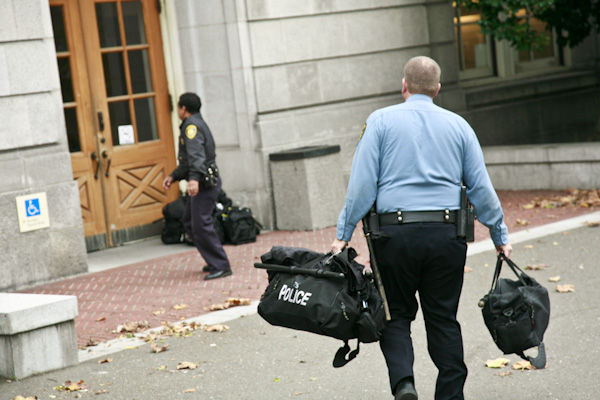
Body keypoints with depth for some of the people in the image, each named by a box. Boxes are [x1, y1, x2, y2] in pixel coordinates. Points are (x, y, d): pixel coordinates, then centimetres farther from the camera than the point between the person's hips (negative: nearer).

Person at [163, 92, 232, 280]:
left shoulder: (192, 125, -12)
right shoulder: (198, 124, 22)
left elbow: (196, 154, -28)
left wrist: (194, 178, -40)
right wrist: (173, 176, 28)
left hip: (205, 183, -11)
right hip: (203, 182, 11)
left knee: (201, 225, -12)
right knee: (189, 221, 15)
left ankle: (221, 266, -12)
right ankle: (215, 260, 20)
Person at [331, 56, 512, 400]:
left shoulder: (381, 121, 2)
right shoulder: (458, 125, 9)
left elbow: (362, 184, -4)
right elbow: (481, 188, 8)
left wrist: (344, 234, 0)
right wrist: (500, 236, 16)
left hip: (395, 233, -2)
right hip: (446, 234, 2)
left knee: (396, 315, 10)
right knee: (444, 319, 10)